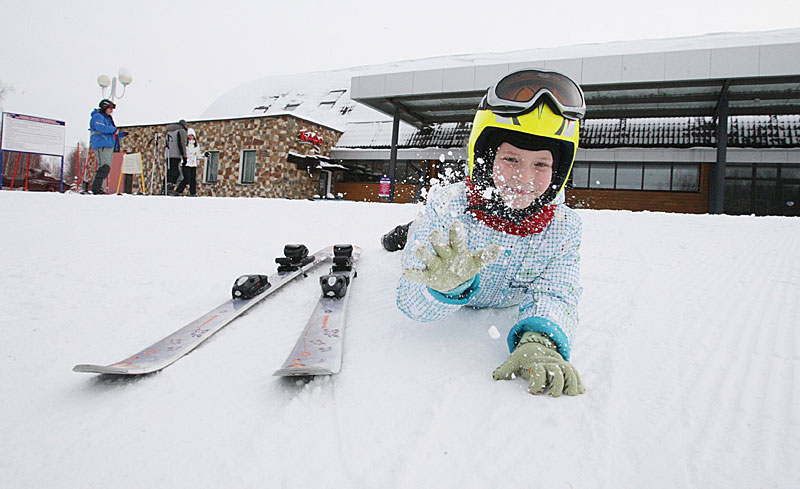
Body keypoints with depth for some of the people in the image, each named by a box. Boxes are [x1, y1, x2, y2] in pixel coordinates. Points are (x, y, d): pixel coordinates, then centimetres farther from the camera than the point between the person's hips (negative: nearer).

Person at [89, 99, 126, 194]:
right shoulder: (97, 117, -2)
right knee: (104, 167, -20)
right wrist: (114, 129, -11)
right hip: (101, 146, -10)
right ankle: (96, 188, -20)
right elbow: (102, 128, -22)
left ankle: (99, 188, 6)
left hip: (109, 146, 10)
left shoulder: (108, 118, 28)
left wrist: (121, 134, 18)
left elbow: (112, 134, 33)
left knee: (106, 168, 5)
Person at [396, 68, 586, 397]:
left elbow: (556, 296, -43)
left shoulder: (563, 228, -33)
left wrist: (539, 342, -67)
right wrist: (446, 286, -68)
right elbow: (412, 304, -43)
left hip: (507, 303, 2)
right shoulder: (446, 206, -40)